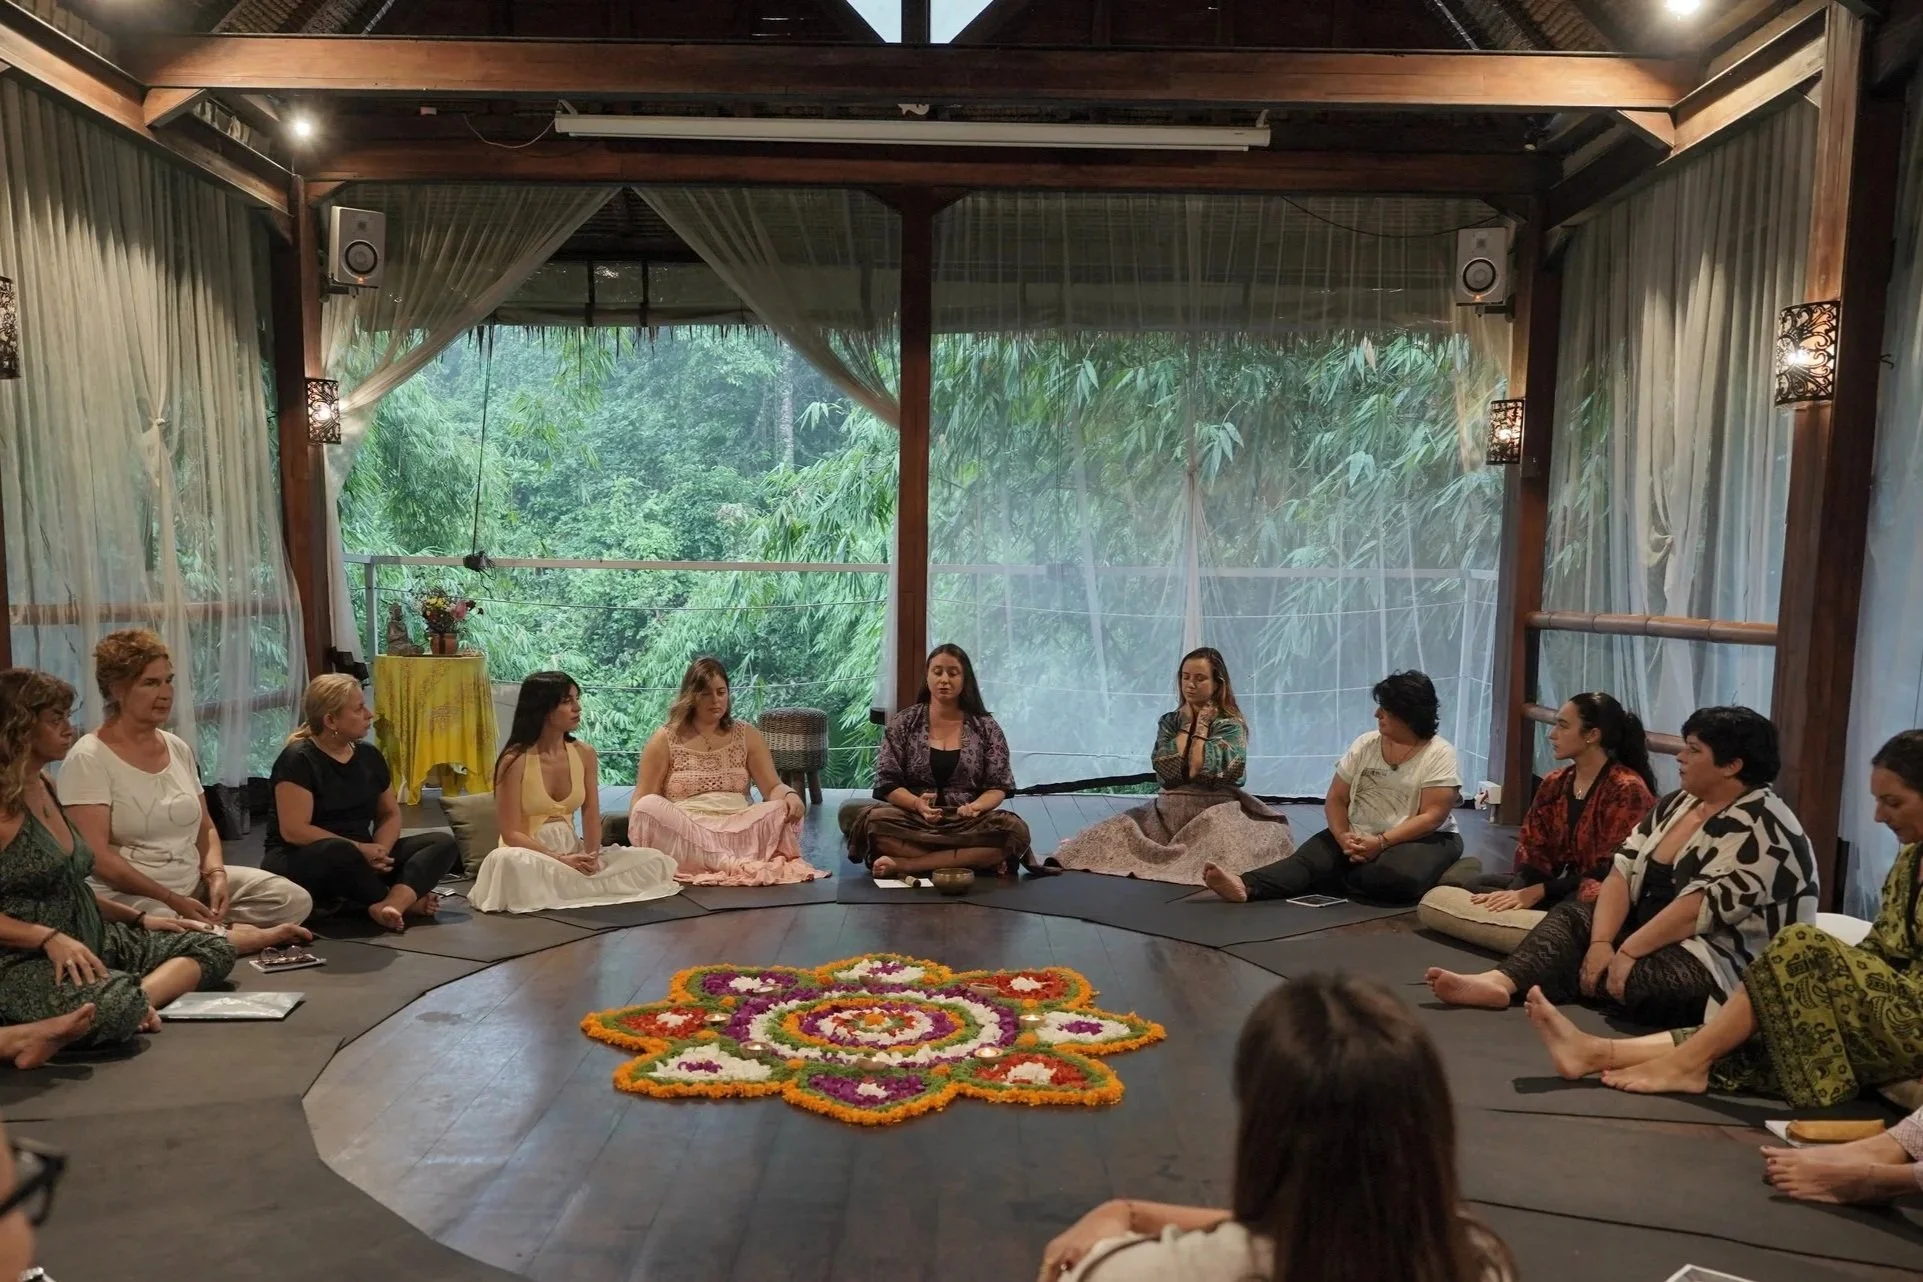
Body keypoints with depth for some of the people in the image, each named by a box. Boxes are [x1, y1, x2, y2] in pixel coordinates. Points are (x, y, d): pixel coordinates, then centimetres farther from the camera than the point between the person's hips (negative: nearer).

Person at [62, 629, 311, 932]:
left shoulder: (178, 748, 12)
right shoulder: (88, 759, -8)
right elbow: (97, 857, -16)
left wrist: (216, 875, -4)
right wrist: (171, 900, -19)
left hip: (194, 883, 7)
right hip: (126, 896, -7)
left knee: (293, 900, -10)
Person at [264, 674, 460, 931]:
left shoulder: (369, 755, 8)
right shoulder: (298, 759, -13)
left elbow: (390, 814, 11)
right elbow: (293, 830, -21)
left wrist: (380, 851, -11)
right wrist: (359, 849, -24)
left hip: (360, 858, 7)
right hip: (300, 862, -7)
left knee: (444, 843, -12)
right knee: (340, 852, -42)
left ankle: (391, 904, -39)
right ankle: (405, 902, -18)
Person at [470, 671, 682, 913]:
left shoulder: (585, 754, 2)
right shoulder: (515, 761, -13)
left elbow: (591, 813, -1)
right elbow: (511, 834, -14)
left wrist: (592, 856, -21)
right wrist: (560, 860, -24)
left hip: (573, 851, 4)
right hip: (530, 855, -4)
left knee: (656, 862, -14)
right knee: (510, 862, -42)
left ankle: (561, 887, -15)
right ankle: (581, 888, -20)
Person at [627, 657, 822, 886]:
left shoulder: (747, 735, 13)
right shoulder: (664, 740, 8)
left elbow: (772, 787, 6)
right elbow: (641, 803, 7)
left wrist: (790, 795, -18)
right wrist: (638, 840, -14)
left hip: (740, 831, 1)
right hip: (682, 836, -1)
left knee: (786, 809, -24)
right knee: (649, 807, -32)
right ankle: (735, 863, -43)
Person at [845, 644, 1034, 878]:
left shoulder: (985, 728, 8)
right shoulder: (903, 723, 7)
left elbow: (998, 787, 5)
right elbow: (888, 784, 1)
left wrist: (976, 806, -19)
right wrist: (917, 803, -20)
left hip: (967, 823, 1)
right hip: (914, 821, -1)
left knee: (1014, 829, -32)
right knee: (872, 821, -33)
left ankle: (904, 864, -31)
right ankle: (979, 859, -29)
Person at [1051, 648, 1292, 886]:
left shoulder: (1231, 725, -3)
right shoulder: (1169, 721, 11)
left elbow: (1198, 769, -17)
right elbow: (1166, 768, -7)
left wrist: (1201, 726, -6)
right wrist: (1187, 725, -2)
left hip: (1214, 811, -4)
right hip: (1169, 810, 4)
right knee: (1115, 832, -11)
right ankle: (1059, 862, -20)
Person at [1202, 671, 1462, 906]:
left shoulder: (1439, 754, -8)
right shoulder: (1365, 745, 4)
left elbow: (1432, 816, -16)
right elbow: (1336, 800, 1)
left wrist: (1381, 842, -26)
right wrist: (1343, 836, -19)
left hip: (1422, 840, -3)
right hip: (1360, 837, 4)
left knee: (1394, 876, -37)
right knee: (1309, 858, -22)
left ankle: (1334, 881, -11)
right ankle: (1245, 885, -47)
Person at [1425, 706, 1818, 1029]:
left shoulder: (1761, 826, -18)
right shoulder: (1677, 804, 10)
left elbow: (1702, 905, -26)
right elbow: (1624, 871, 1)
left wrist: (1627, 951, -27)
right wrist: (1601, 941, -13)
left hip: (1723, 962, -9)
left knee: (1624, 977, -33)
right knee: (1571, 915, 1)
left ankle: (1510, 982, -8)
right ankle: (1502, 981, -26)